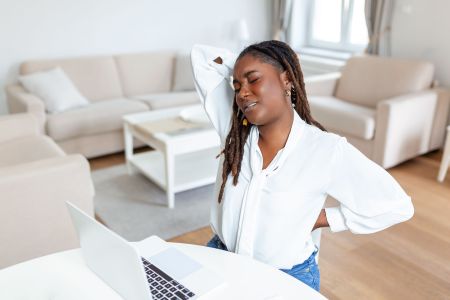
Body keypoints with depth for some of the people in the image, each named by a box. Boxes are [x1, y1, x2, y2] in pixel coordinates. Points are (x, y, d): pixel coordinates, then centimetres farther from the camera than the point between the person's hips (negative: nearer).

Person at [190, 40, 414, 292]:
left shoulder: (328, 149, -22)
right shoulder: (233, 129, -11)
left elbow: (397, 206, -14)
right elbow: (202, 56, -4)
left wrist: (324, 219, -12)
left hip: (287, 277, -3)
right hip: (221, 260, 4)